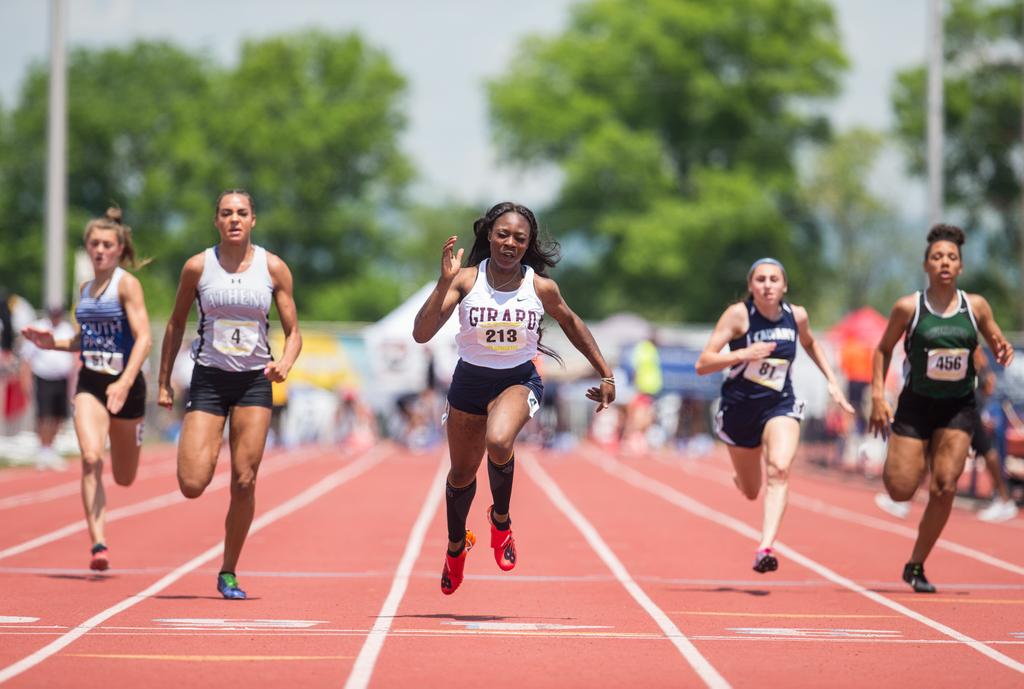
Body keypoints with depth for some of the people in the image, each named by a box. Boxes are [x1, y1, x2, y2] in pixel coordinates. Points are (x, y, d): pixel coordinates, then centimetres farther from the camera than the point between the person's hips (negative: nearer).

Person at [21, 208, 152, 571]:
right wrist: (53, 343, 7)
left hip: (124, 383, -4)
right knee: (91, 458, -22)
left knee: (125, 478, 12)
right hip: (90, 382, 4)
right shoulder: (85, 289, 11)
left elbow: (143, 337, -18)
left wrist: (125, 382, -30)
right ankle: (98, 543, -24)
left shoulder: (127, 285, -8)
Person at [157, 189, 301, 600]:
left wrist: (286, 361, -19)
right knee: (192, 485, -11)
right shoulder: (197, 267, -2)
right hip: (208, 380, 0)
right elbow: (176, 324, 9)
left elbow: (293, 331, 3)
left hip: (255, 381, 0)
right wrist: (164, 381, 8)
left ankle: (229, 574, 10)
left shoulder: (273, 268, -1)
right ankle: (209, 451, 27)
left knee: (244, 483, -4)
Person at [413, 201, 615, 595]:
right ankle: (456, 546, 47)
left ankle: (501, 519, -5)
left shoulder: (541, 288, -11)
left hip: (519, 381, -2)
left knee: (498, 441, -34)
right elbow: (421, 334, -23)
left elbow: (571, 323, 10)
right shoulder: (466, 280, -14)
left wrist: (605, 375, 13)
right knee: (462, 474, 16)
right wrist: (444, 283, -34)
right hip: (470, 382, 2)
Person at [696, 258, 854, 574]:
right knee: (751, 491, 15)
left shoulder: (796, 315, -4)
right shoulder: (738, 314, -14)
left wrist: (832, 380, 14)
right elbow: (702, 364, -19)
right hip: (739, 407, -1)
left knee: (779, 470, -28)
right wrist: (744, 354, -33)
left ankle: (765, 548, -36)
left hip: (780, 405, 1)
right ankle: (741, 478, 54)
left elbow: (809, 343, 22)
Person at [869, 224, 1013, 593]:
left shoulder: (976, 306, -1)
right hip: (916, 405, -1)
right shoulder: (908, 307, -6)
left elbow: (998, 345, 10)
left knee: (944, 487, -10)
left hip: (958, 408, 1)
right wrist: (878, 395, -5)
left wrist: (1002, 351, -14)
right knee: (900, 491, -7)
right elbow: (883, 350, 5)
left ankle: (916, 566, 5)